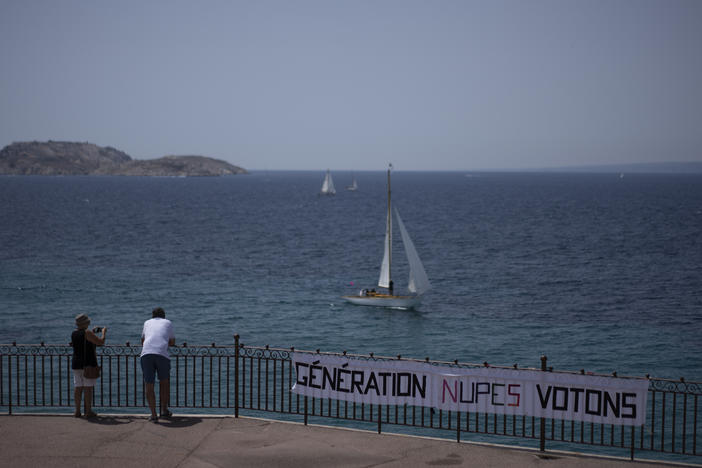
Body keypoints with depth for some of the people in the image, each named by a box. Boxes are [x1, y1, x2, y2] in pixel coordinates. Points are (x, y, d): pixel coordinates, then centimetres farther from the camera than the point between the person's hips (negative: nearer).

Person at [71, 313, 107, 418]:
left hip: (76, 364, 6)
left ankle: (77, 411, 10)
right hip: (88, 364, -6)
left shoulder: (74, 333, 8)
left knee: (78, 387, 9)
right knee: (88, 387, -2)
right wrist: (104, 332, 7)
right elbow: (101, 342, -10)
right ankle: (88, 411, -1)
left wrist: (93, 332, 29)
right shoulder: (87, 333, -13)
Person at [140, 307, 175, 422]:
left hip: (146, 353, 0)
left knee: (149, 385, 7)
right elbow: (172, 342, 36)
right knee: (164, 382, 22)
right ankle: (164, 410, 24)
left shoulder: (147, 322, 29)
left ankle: (153, 414, 1)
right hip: (162, 354, 0)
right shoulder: (168, 323, 26)